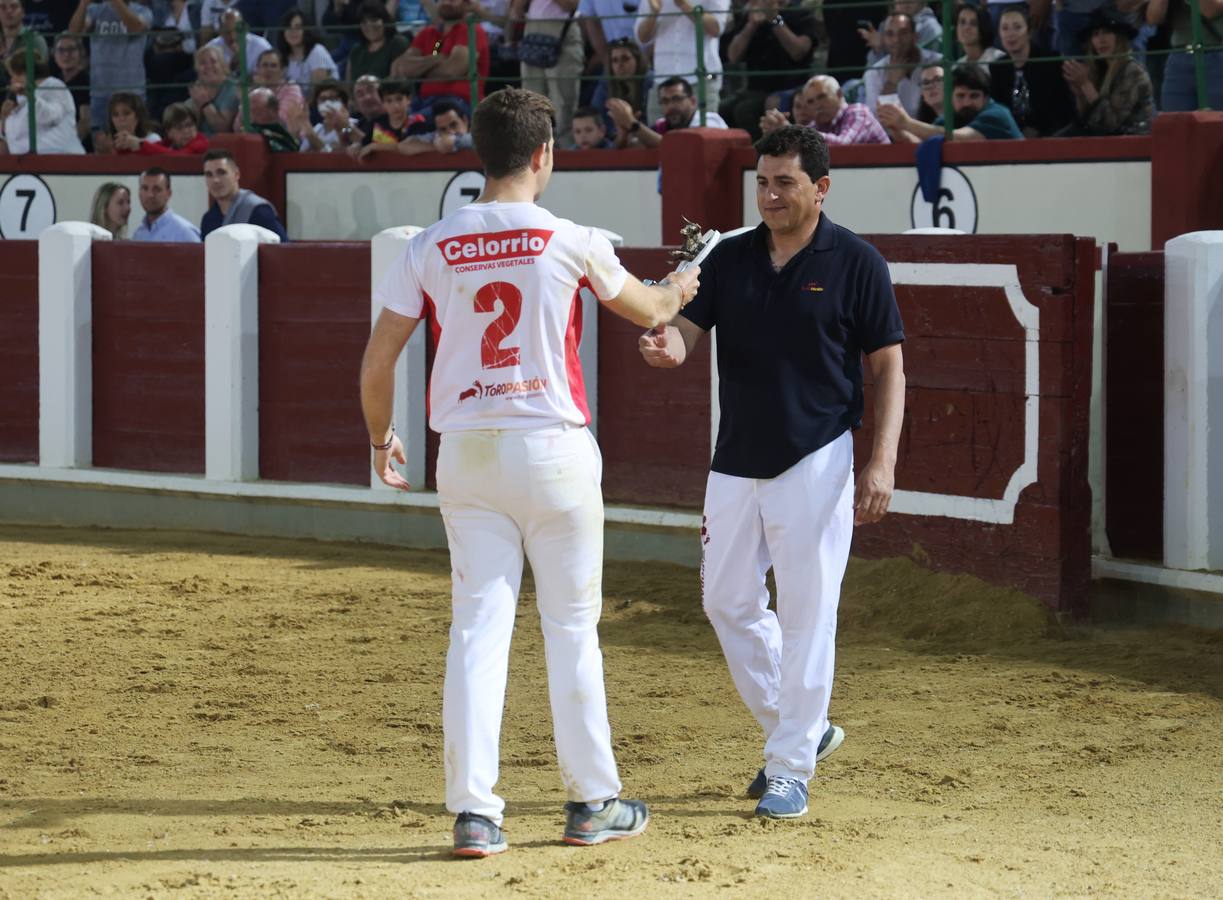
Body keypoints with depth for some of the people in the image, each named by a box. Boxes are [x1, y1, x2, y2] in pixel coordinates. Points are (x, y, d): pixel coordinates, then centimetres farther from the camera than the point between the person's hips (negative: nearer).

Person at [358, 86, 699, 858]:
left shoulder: (432, 248, -1)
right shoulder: (570, 242, -6)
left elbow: (379, 359, 1)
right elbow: (644, 310, 13)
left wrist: (381, 438, 19)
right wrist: (679, 291, 37)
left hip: (466, 454, 2)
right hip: (553, 449, -2)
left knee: (479, 628, 4)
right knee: (572, 628, 8)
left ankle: (474, 811, -1)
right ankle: (592, 802, 16)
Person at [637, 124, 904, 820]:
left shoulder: (857, 264, -6)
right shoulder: (731, 258, 7)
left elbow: (889, 366, -4)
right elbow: (688, 328, 0)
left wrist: (882, 463, -14)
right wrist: (668, 345, -26)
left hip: (815, 463, -6)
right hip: (736, 461, 6)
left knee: (807, 614, -4)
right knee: (728, 601, 11)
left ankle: (791, 768, 3)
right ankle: (799, 729, 27)